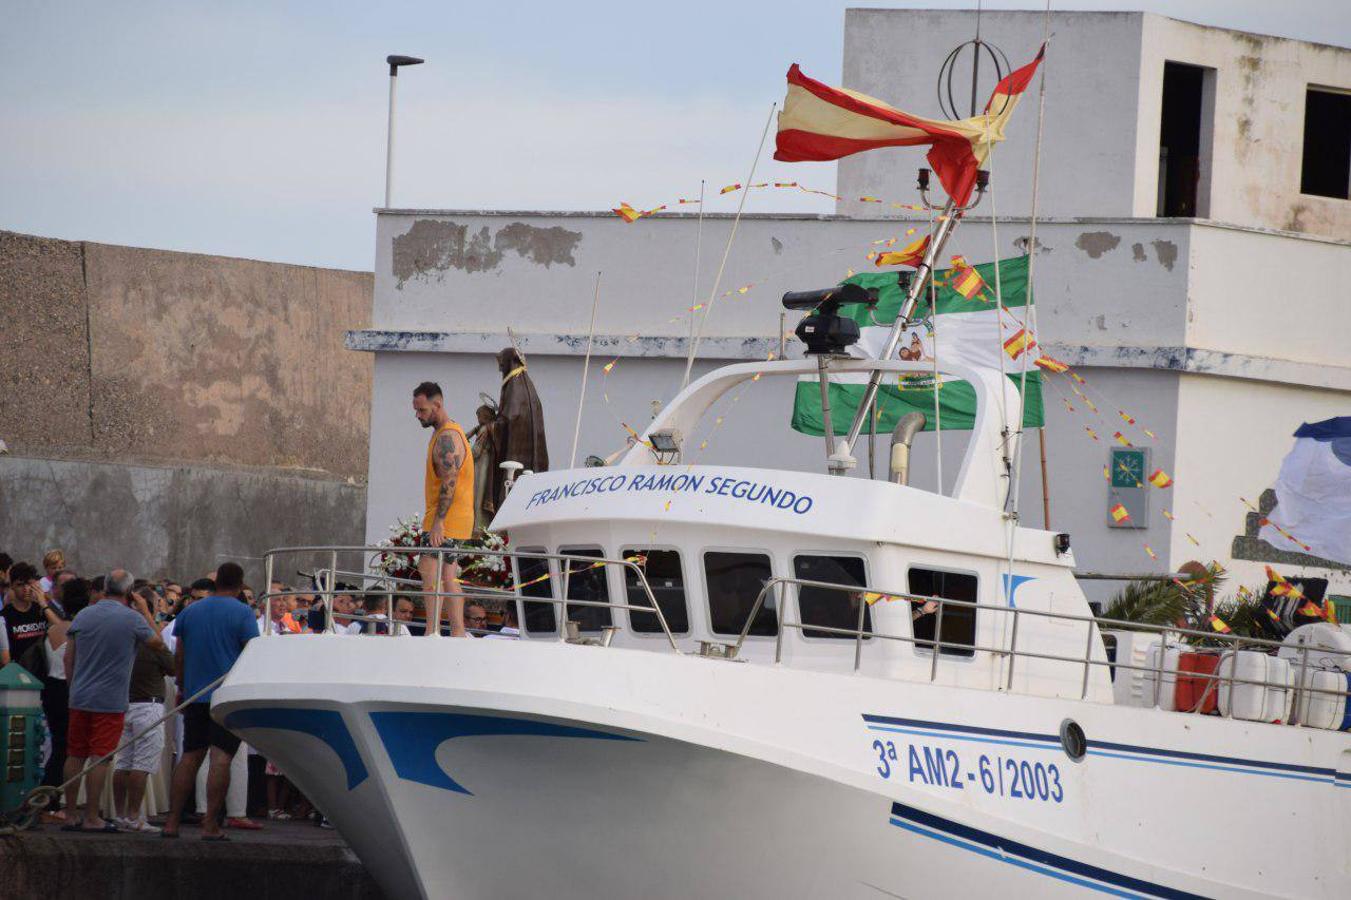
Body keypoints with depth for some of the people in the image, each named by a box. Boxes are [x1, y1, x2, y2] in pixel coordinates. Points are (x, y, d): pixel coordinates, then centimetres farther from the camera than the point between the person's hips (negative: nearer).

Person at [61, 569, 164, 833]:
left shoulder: (83, 616, 5)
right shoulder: (133, 619, -8)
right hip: (111, 700, -4)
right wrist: (146, 612, 13)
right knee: (100, 758, -3)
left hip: (80, 697, 4)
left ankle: (69, 814, 11)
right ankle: (91, 818, -4)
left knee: (75, 756, 9)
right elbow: (157, 641, 7)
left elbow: (68, 657, 8)